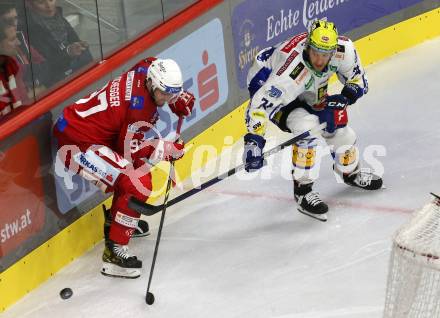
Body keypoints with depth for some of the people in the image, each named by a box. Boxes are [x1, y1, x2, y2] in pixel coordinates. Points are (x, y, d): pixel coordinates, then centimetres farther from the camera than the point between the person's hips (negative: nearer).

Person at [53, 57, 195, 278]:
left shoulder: (148, 68, -2)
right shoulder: (141, 105, -24)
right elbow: (129, 150, -17)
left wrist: (180, 98, 12)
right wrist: (167, 148, -11)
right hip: (76, 143, -10)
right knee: (138, 185, -15)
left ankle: (117, 217, 40)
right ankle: (114, 252, -10)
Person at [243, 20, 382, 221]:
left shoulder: (344, 49, -27)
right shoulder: (292, 70, -43)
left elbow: (358, 82, -10)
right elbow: (260, 103, -43)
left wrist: (339, 101, -26)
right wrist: (253, 140, -50)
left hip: (308, 92, 6)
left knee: (340, 130, 3)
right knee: (307, 125, -28)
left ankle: (350, 172, 35)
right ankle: (302, 190, -13)